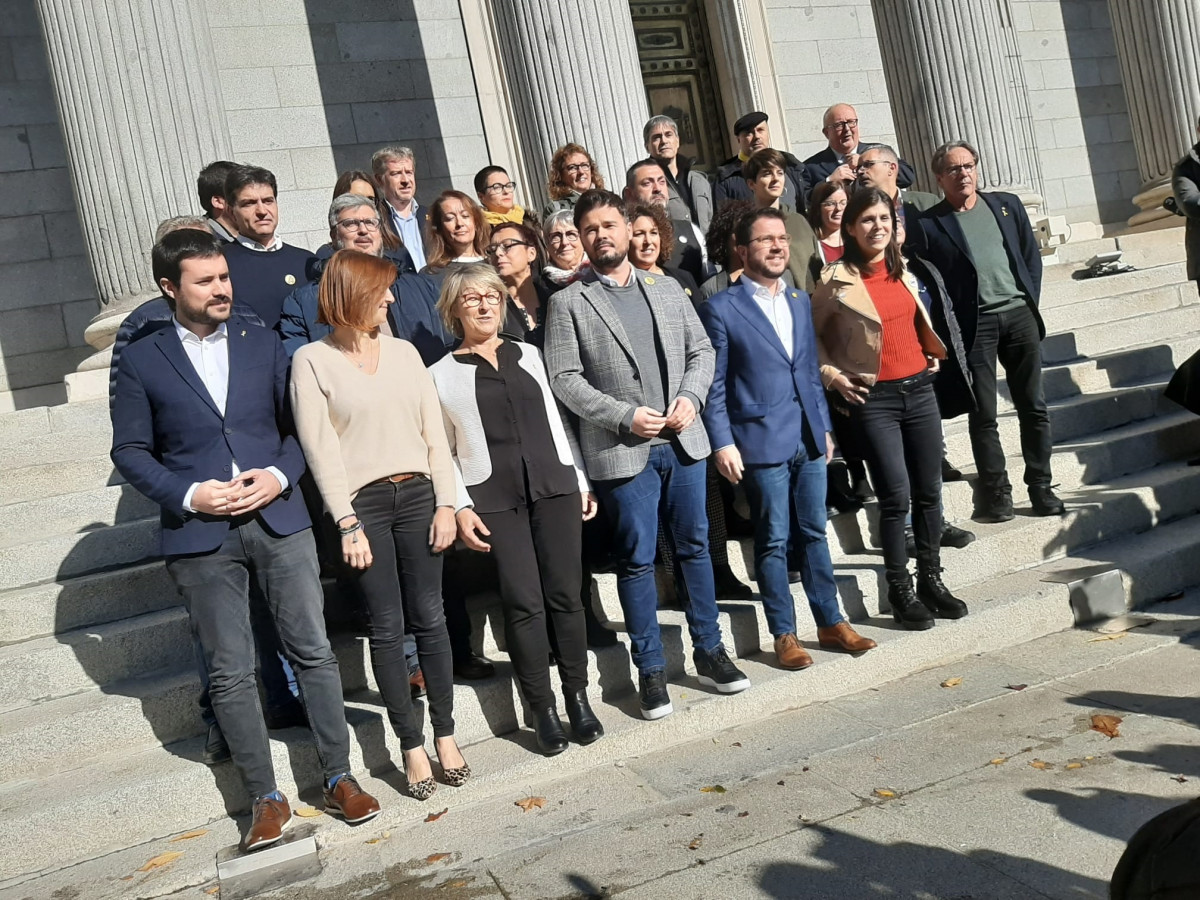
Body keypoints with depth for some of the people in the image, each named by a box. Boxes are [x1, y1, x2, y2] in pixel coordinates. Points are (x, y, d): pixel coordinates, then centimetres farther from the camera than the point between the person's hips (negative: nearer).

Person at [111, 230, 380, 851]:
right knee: (230, 675, 4)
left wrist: (279, 475, -9)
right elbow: (130, 450, 3)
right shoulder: (141, 360, 3)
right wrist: (188, 495, -11)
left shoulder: (263, 344, 8)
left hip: (278, 520, 2)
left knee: (313, 653, 4)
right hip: (200, 536, -1)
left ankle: (339, 778, 17)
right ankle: (266, 798, 17)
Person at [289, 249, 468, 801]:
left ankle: (445, 734, 17)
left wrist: (445, 503, 1)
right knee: (387, 627, 3)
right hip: (362, 502, -3)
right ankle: (412, 745, 13)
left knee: (429, 618, 5)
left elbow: (434, 430, 8)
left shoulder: (403, 352, 10)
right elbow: (319, 447, -6)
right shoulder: (311, 361, -1)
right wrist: (348, 523, -10)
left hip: (417, 494, 3)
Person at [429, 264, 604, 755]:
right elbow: (444, 449, 5)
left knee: (565, 595, 2)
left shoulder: (528, 355, 14)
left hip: (553, 484, 2)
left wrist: (581, 479, 11)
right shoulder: (442, 374, 6)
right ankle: (543, 709, 10)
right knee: (523, 603, -3)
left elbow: (555, 421, 15)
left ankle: (578, 697, 16)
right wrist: (460, 506, -5)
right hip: (494, 498, -2)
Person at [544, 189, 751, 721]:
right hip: (622, 451, -4)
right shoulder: (569, 303, 0)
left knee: (695, 547, 11)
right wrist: (624, 416, -16)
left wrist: (690, 398, -6)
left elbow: (701, 350, 13)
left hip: (683, 441, 4)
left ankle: (708, 651, 25)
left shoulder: (668, 290, 13)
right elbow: (564, 378, -7)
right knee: (637, 560, 3)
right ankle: (651, 670, 15)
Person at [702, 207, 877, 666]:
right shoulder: (721, 309, -5)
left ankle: (831, 621, 24)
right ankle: (784, 634, 14)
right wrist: (722, 443, -11)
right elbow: (714, 384, -6)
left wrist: (824, 426, 15)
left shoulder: (799, 300, 14)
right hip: (762, 443, -5)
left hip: (808, 439, 5)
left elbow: (810, 369, 18)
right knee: (774, 541, 2)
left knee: (814, 533, 12)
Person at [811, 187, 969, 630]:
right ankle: (900, 591, 9)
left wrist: (933, 355, 16)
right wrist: (832, 374, -9)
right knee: (896, 497, -6)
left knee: (929, 491, 8)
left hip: (920, 389, 6)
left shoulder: (902, 271, 9)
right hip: (874, 398, -5)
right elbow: (813, 335, 2)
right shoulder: (836, 280, -8)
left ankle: (931, 580, 22)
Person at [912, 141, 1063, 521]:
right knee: (983, 415, 0)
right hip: (974, 325, -3)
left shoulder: (1007, 204, 12)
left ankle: (1040, 487, 14)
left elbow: (1032, 256, 13)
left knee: (1034, 408, 6)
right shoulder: (927, 225, 0)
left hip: (1019, 315, 3)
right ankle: (996, 493, 8)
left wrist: (1029, 302, 4)